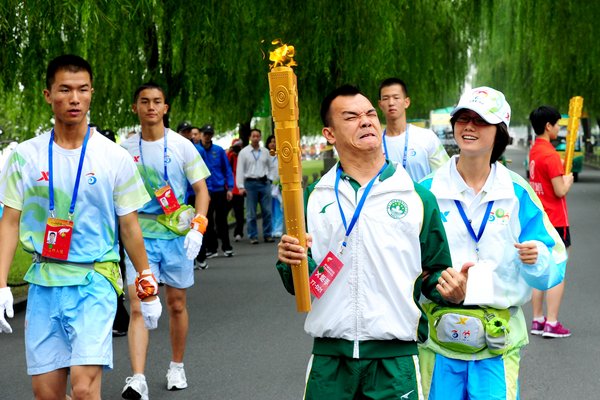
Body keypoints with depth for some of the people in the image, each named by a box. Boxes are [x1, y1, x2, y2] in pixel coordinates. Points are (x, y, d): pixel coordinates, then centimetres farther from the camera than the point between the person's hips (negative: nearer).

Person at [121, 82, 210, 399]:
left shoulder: (181, 146, -2)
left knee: (177, 305, 12)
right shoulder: (125, 150, 2)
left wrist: (197, 228, -14)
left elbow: (201, 190, -1)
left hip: (176, 235, 0)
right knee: (138, 307, -11)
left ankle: (177, 367, 31)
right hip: (140, 237, 0)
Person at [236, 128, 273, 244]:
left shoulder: (265, 152, 11)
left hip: (264, 182, 3)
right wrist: (241, 186, -8)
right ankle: (253, 236, 6)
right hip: (250, 183, -3)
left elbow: (269, 167, 15)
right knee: (251, 213, 0)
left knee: (267, 211, 2)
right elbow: (239, 170, -1)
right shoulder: (244, 152, 1)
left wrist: (269, 180, 6)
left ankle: (268, 235, 9)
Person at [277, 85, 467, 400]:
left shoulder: (417, 198, 3)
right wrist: (291, 262, -12)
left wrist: (450, 290, -14)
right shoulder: (314, 198, 6)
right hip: (329, 358, 1)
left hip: (395, 361, -1)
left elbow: (434, 274, 8)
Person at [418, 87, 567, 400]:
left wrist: (536, 259, -20)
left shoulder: (517, 193, 1)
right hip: (438, 337, 0)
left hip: (499, 341, 0)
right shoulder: (428, 191, 1)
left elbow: (552, 268, 1)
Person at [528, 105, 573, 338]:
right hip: (555, 221, -8)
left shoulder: (534, 151, 9)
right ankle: (552, 324, -1)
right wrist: (569, 180, 0)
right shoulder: (550, 155, -18)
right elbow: (560, 191, -19)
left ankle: (537, 321, 16)